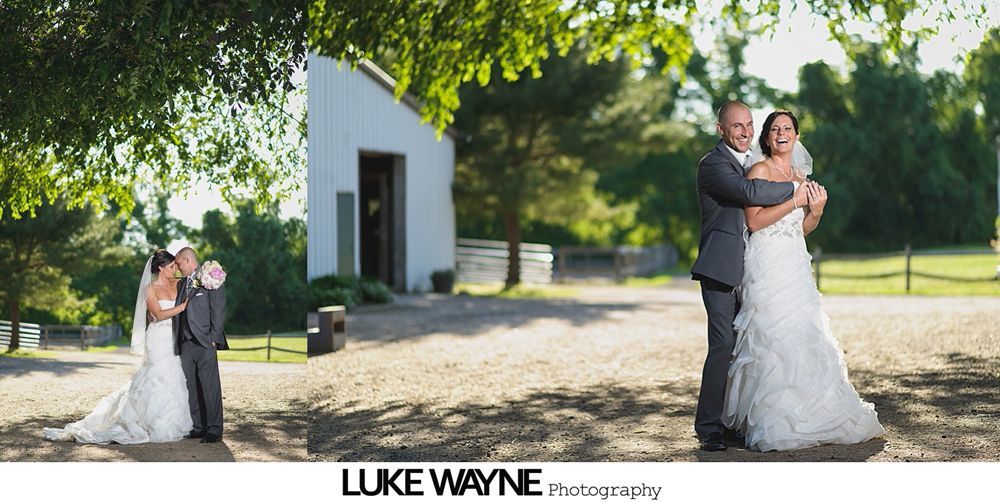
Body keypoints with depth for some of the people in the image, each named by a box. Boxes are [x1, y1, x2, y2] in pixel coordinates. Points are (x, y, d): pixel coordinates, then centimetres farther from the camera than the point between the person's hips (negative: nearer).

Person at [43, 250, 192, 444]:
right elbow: (159, 314, -15)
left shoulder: (176, 284, 10)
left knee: (173, 382, 3)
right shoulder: (150, 288, -6)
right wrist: (183, 306, -18)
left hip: (174, 340, 5)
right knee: (157, 381, -5)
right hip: (158, 340, -5)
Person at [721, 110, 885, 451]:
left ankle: (806, 419, 15)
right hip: (768, 266, -7)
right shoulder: (759, 170, -4)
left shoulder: (800, 178, 16)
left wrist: (816, 210, 1)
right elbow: (754, 221, -14)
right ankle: (774, 426, -4)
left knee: (804, 340, 6)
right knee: (773, 341, -9)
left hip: (796, 267, 7)